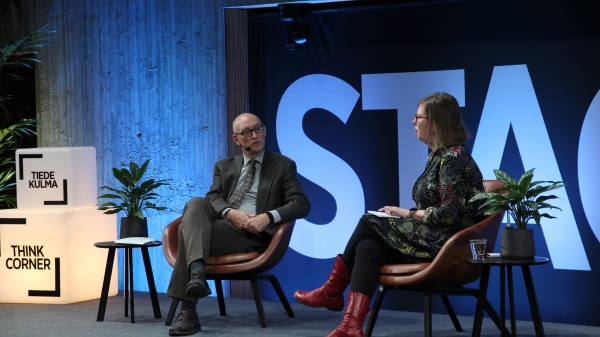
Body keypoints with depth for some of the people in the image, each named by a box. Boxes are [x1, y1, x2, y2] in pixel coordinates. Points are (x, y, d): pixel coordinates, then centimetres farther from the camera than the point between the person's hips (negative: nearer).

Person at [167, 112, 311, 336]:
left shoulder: (284, 165, 12)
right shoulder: (224, 166, 23)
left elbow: (302, 205, 0)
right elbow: (213, 197, 6)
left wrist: (268, 217, -19)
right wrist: (231, 213, -19)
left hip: (253, 233, -4)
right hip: (219, 225, 4)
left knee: (188, 229, -28)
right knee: (195, 204, -31)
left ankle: (188, 310, -30)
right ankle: (197, 272, -51)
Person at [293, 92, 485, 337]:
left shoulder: (453, 158, -16)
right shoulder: (437, 154, 15)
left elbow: (450, 214, -23)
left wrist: (407, 213, -12)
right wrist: (403, 214, 2)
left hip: (444, 244, -9)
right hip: (429, 238, 9)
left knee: (369, 223, -9)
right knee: (367, 248, -10)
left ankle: (332, 291, 7)